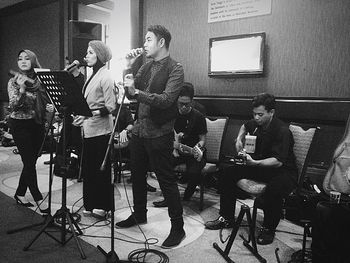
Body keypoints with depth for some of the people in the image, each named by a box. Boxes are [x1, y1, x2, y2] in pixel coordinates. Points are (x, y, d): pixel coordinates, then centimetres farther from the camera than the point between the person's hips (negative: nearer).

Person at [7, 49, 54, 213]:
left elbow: (46, 101, 16)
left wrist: (50, 107, -7)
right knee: (29, 162, -4)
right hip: (20, 125, -4)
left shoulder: (41, 81, 5)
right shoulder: (13, 82, -3)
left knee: (31, 161, 10)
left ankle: (20, 194, 27)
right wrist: (21, 90, -28)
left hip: (38, 124, 4)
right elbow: (13, 106, -13)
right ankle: (38, 200, 4)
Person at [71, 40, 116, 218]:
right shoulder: (93, 75, 16)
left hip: (100, 130, -8)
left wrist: (90, 114, -27)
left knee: (101, 169, 2)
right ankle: (91, 205, 24)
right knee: (88, 168, 12)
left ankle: (103, 206, 16)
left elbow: (110, 107, -17)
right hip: (88, 129, 9)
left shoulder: (105, 77, -10)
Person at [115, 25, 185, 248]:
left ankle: (178, 228, 15)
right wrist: (128, 67, 1)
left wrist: (137, 91, -30)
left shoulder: (175, 69, -10)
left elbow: (166, 100, -23)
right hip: (140, 129, 8)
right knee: (137, 175, 19)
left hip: (159, 134, -8)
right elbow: (131, 93, 9)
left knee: (167, 180, 0)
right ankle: (139, 215, 40)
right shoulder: (146, 67, 12)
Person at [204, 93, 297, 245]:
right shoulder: (255, 124, 0)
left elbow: (278, 161, -30)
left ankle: (268, 229, -12)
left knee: (273, 189, -40)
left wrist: (255, 163, -43)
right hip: (259, 166, 8)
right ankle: (226, 218, 3)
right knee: (229, 172, -6)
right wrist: (239, 139, 6)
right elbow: (245, 127, 27)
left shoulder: (282, 131, -22)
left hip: (283, 171, -7)